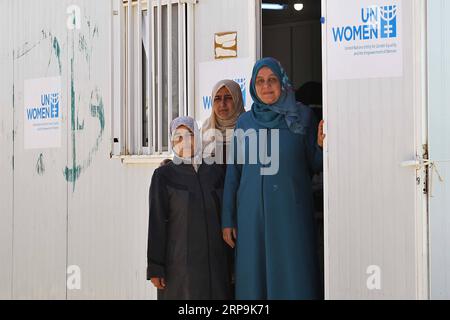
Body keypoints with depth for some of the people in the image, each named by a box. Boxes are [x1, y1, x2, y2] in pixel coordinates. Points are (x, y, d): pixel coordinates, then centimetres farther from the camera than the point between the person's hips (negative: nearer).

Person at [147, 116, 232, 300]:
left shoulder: (216, 172, 8)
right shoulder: (164, 176, -2)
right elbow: (156, 222, -5)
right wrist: (155, 267, -10)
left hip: (215, 260, 4)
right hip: (179, 261, -3)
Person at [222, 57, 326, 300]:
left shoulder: (302, 116, 3)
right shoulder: (245, 122, 8)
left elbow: (314, 166, 3)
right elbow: (233, 172, 10)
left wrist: (321, 145, -18)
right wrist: (228, 220, 7)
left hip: (291, 211, -2)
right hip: (252, 214, 2)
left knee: (293, 279, -2)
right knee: (255, 276, 4)